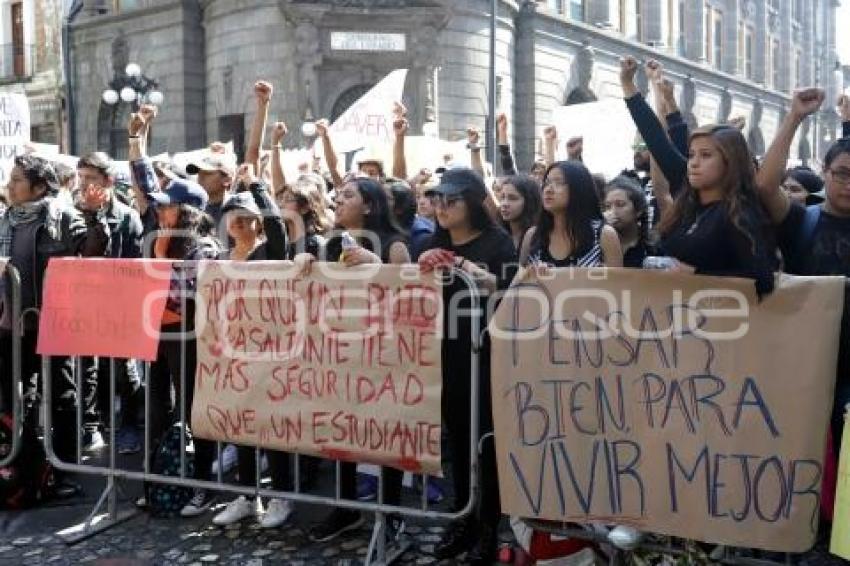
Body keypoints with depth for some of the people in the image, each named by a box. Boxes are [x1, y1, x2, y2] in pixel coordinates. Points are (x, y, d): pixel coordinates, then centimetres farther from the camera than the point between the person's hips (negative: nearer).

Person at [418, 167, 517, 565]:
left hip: (486, 352, -5)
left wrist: (466, 267, -26)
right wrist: (421, 268, -9)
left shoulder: (498, 240, -5)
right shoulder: (436, 243, 12)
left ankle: (489, 525, 12)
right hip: (446, 353, 5)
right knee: (457, 436, 11)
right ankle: (463, 519, 22)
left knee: (487, 437, 1)